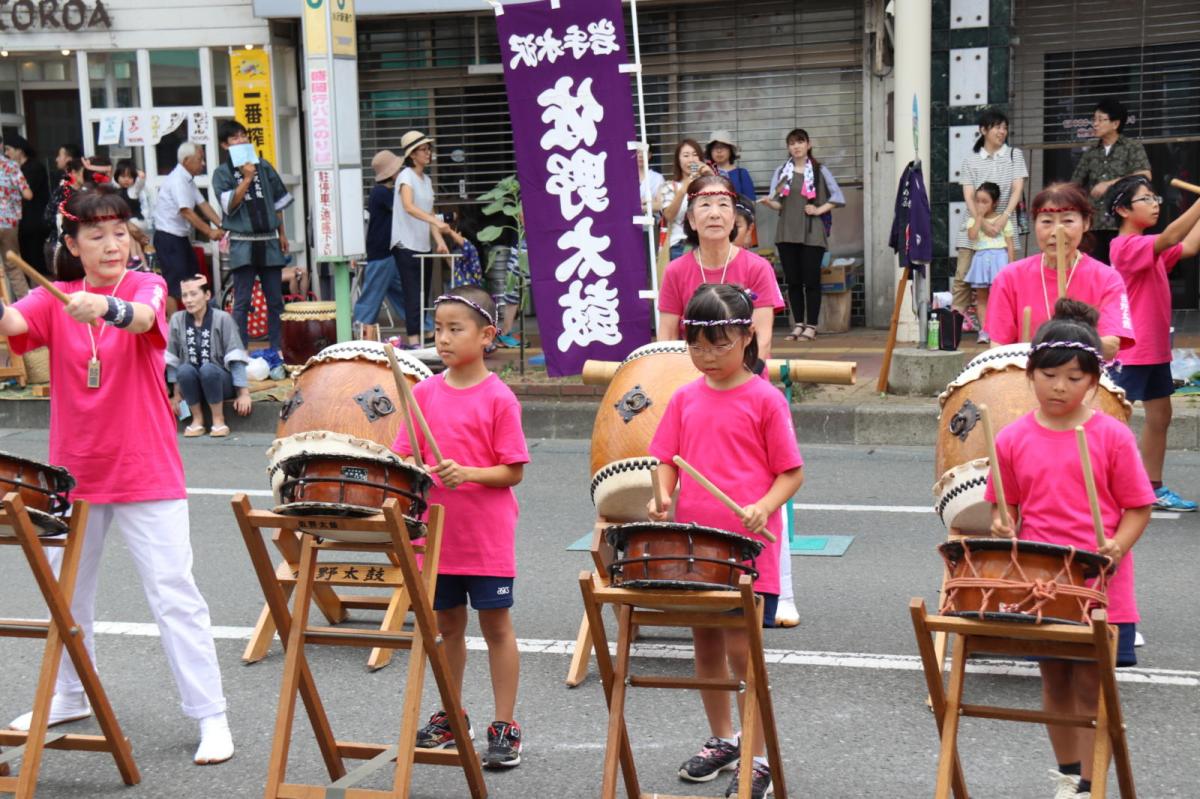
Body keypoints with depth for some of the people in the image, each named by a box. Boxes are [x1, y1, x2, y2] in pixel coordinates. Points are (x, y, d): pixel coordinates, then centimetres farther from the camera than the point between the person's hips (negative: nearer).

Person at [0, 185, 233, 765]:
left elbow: (142, 318, -29)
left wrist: (105, 307, -52)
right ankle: (69, 697, 37)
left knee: (174, 594, -6)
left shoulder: (146, 286, -6)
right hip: (75, 472, 4)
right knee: (65, 592, 17)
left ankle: (211, 716, 0)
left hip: (146, 474, -4)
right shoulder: (53, 301, 2)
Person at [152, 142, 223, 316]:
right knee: (173, 284, -9)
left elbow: (203, 204, 6)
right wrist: (210, 232, -24)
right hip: (168, 237, -10)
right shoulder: (177, 180, -19)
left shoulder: (188, 180, 10)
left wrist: (221, 225, -5)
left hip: (180, 236, 10)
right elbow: (186, 212, -25)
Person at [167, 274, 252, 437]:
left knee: (207, 369, -33)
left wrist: (244, 393, -15)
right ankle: (197, 419, -10)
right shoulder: (177, 320, -4)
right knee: (185, 370, -30)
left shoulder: (222, 319, -11)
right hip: (192, 384, 2)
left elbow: (236, 359, -12)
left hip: (220, 380, -2)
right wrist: (177, 394, 0)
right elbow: (172, 360, 1)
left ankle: (219, 419, -14)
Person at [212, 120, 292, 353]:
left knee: (275, 300, 6)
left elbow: (278, 202, 16)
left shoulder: (264, 166, 10)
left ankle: (277, 350, 13)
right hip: (243, 244, -3)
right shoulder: (222, 173, 1)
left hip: (269, 241, 3)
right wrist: (247, 178, -14)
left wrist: (282, 233, 14)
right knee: (242, 302, -5)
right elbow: (230, 205, -12)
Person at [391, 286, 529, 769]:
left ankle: (505, 727, 14)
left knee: (496, 625, 5)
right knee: (447, 624, 17)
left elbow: (513, 471, -10)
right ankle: (450, 717, 32)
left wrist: (467, 473, -25)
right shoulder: (424, 393, 4)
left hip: (487, 535, -5)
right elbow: (407, 457, 8)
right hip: (438, 531, 5)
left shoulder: (499, 398, -10)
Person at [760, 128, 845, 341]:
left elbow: (838, 197, 1)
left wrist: (819, 210, -8)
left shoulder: (819, 170, 4)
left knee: (811, 280, -4)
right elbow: (777, 202, 5)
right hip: (787, 232, 3)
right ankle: (798, 324, 12)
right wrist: (768, 202, -16)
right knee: (792, 280, 5)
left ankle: (811, 326, 1)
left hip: (812, 232, -3)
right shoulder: (781, 171, 12)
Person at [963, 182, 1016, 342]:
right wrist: (979, 217, -8)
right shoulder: (973, 220, 8)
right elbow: (972, 235, -13)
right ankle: (984, 331, 6)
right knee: (982, 297, 3)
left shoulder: (1004, 221, 5)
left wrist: (1012, 266, -3)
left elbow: (1010, 245, 4)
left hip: (999, 258, -2)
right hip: (981, 259, 2)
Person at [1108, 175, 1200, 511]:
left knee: (1160, 416, 13)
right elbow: (1171, 237, -30)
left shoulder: (1151, 247, 12)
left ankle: (1154, 489, 20)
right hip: (1130, 350, -10)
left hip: (1155, 349, 10)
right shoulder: (1126, 246, -15)